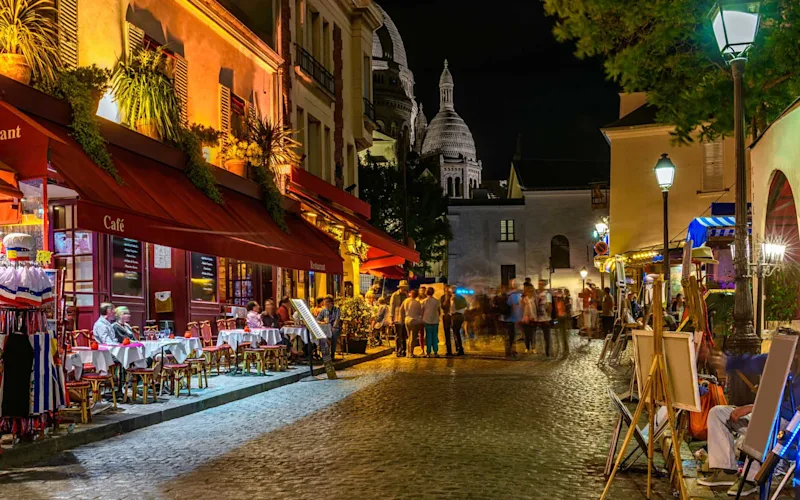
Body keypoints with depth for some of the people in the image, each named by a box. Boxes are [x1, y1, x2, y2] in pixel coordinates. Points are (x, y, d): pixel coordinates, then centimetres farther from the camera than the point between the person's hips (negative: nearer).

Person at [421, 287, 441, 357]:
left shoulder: (424, 301, -4)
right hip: (435, 321, 0)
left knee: (428, 337, 4)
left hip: (427, 321, 0)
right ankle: (435, 352, 5)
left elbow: (422, 311, 1)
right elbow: (439, 311, 5)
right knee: (435, 336, 6)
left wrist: (422, 319, 16)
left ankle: (428, 352, 3)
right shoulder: (436, 301, -2)